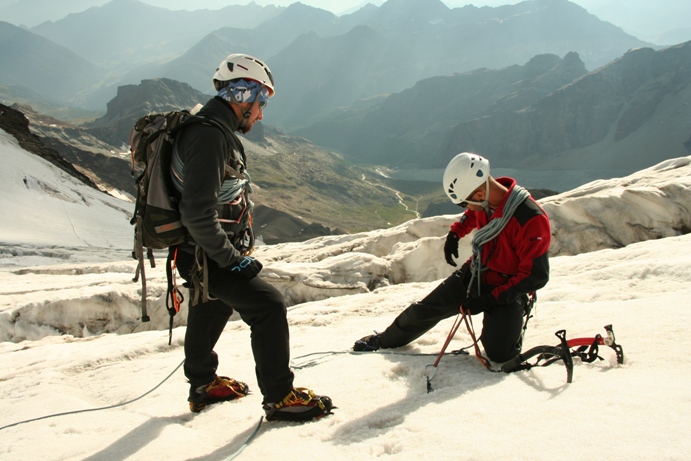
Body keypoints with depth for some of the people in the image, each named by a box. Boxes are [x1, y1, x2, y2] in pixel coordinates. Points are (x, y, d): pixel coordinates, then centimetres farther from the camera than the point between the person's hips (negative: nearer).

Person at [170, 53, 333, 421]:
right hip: (207, 258, -11)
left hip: (211, 253, 11)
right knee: (268, 306, -12)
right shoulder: (209, 136, -24)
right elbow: (197, 214, -30)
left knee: (212, 310, 25)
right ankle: (279, 397, -1)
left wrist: (236, 249, 17)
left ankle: (203, 385, 46)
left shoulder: (215, 130, 11)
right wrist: (231, 259, -22)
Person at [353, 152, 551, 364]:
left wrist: (489, 300, -26)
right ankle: (384, 340, 34)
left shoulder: (532, 219, -32)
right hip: (474, 274, 6)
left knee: (498, 353, -22)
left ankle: (509, 327, 13)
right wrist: (455, 233, 3)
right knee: (425, 310, 8)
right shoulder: (487, 199, -11)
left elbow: (535, 276, -26)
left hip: (507, 291, -6)